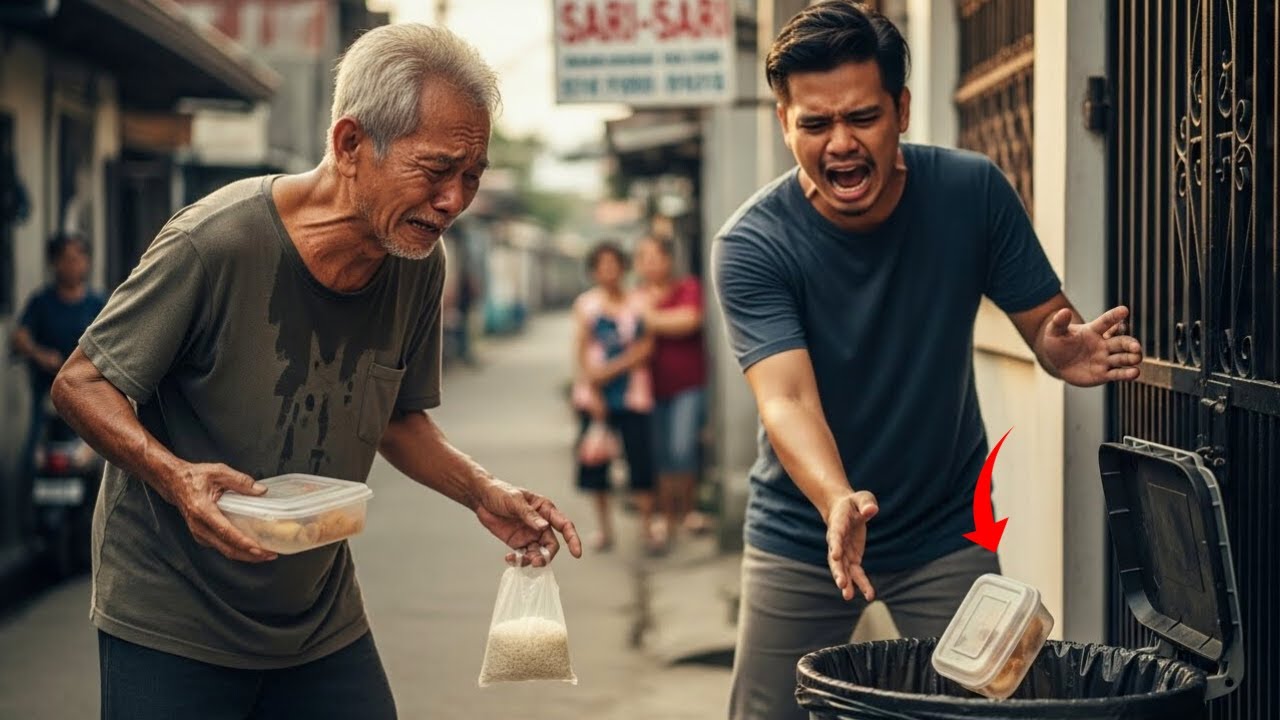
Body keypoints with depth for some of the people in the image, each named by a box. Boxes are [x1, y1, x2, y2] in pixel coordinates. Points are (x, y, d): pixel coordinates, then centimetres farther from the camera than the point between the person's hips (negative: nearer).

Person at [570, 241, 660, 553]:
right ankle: (604, 527, 15)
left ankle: (647, 527, 2)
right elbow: (581, 352, 0)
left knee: (641, 459, -5)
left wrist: (611, 370, -14)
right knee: (595, 461, 3)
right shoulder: (585, 304, 3)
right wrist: (592, 394, -9)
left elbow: (646, 348, -4)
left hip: (632, 394, -1)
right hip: (595, 395, 1)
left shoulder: (638, 303, 3)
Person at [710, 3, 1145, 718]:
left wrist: (1069, 351, -30)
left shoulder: (973, 192, -12)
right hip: (802, 540, -1)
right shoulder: (751, 246, -19)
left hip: (949, 533, 1)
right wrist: (838, 503, -48)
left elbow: (1050, 321, -5)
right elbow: (787, 399, -28)